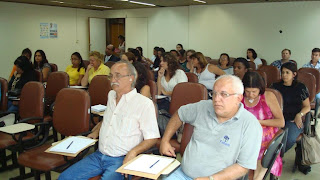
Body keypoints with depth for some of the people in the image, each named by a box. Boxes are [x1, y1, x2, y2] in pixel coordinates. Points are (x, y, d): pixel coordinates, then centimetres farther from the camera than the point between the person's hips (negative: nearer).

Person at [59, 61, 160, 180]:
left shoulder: (144, 103, -10)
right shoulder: (111, 95, 14)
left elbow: (151, 138, -10)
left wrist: (133, 152, -23)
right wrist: (96, 131, 17)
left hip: (122, 160, -6)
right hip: (99, 155, 7)